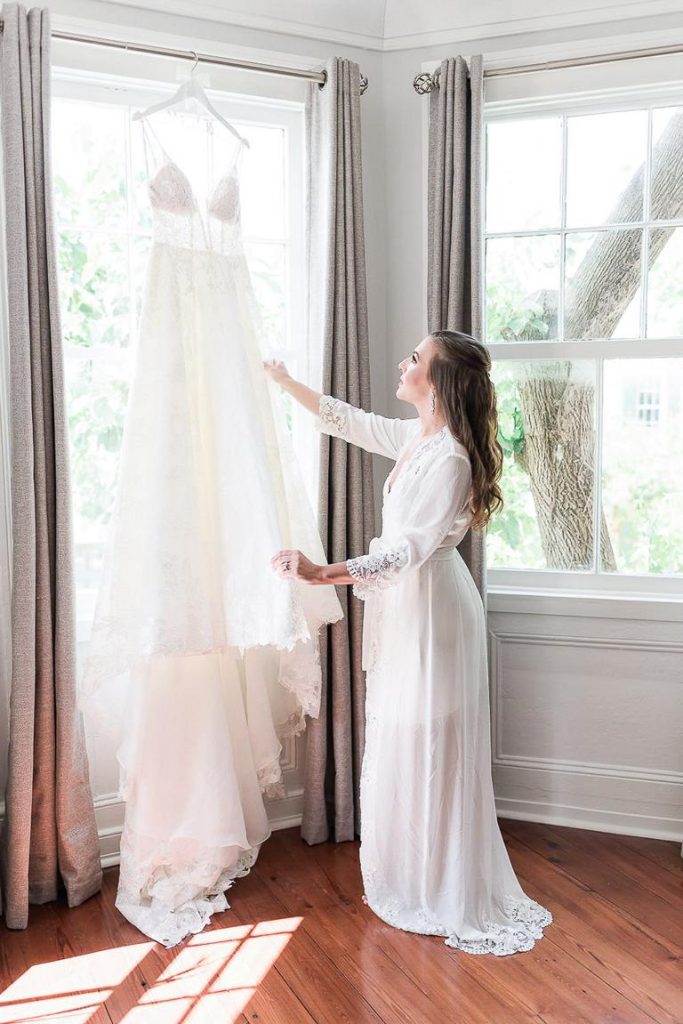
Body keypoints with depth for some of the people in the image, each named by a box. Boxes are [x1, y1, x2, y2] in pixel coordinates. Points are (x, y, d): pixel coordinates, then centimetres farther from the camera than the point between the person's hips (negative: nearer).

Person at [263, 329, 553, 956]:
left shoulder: (450, 459, -23)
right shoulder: (416, 437, 5)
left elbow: (410, 549, -31)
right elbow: (352, 422, 21)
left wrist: (324, 574, -41)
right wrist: (286, 383, 27)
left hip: (430, 612, -10)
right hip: (403, 606, 10)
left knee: (428, 748, 2)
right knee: (400, 745, 19)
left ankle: (443, 900, 20)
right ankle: (410, 878, 36)